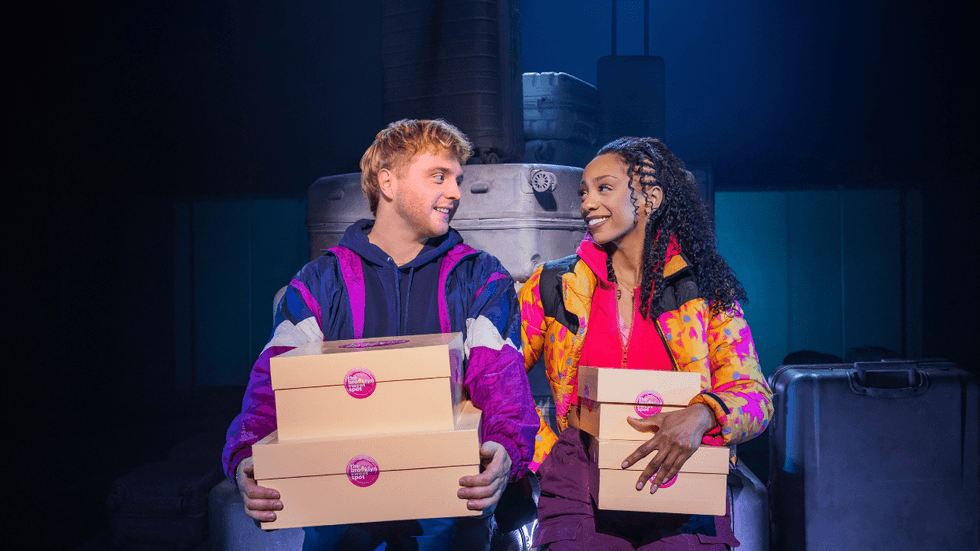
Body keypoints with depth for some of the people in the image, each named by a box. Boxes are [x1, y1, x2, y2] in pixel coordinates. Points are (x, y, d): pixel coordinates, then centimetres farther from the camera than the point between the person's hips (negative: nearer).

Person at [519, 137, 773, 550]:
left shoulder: (705, 290, 4)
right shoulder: (553, 286, 7)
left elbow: (756, 395, 0)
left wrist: (702, 415, -21)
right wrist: (548, 453, -6)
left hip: (683, 496, 0)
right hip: (581, 498, 1)